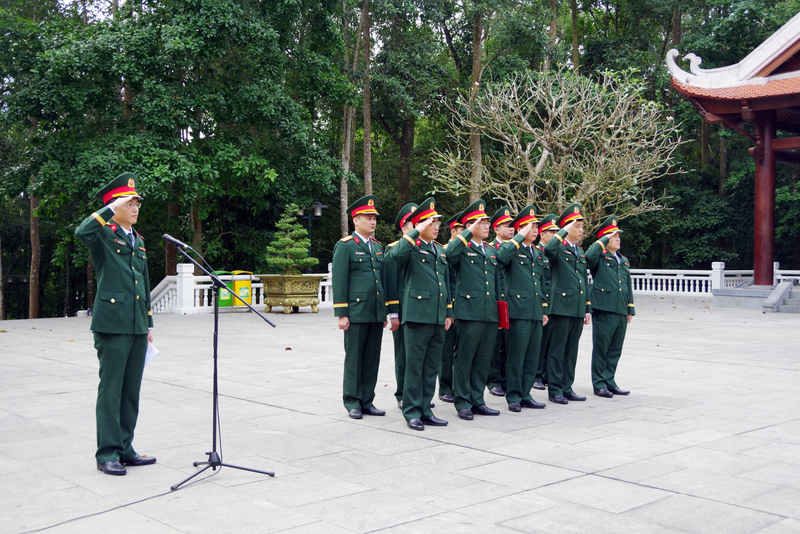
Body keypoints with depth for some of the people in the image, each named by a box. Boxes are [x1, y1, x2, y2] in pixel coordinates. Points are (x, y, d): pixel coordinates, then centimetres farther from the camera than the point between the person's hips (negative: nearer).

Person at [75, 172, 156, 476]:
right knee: (111, 391, -2)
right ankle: (107, 454, 6)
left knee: (131, 393, 11)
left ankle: (125, 449, 19)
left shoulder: (138, 241, 19)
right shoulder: (103, 235, -3)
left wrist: (149, 323, 21)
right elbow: (82, 232, -28)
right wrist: (111, 208, -19)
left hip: (137, 327, 7)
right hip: (112, 324, -7)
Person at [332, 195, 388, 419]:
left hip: (376, 314, 6)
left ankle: (367, 402, 18)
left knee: (372, 359, 9)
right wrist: (341, 314, -12)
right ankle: (352, 403, 11)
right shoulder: (345, 246, -4)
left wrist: (385, 312, 16)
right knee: (354, 358, 2)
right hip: (356, 312, -6)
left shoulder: (378, 247, 16)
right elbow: (338, 281, -8)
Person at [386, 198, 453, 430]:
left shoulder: (440, 250, 18)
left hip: (438, 318, 7)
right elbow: (395, 254, -29)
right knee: (415, 366, 0)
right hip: (418, 314, -7)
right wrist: (417, 233, -22)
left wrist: (449, 312, 16)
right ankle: (412, 412, 8)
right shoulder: (411, 247, -4)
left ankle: (425, 410, 19)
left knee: (432, 367, 11)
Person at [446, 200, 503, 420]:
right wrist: (468, 233, -21)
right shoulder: (462, 248, -2)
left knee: (483, 360, 11)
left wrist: (501, 310, 19)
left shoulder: (492, 251, 19)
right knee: (465, 359, 0)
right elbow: (449, 253, -27)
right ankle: (463, 403, 9)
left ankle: (477, 401, 19)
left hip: (490, 314, 7)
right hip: (469, 312, -6)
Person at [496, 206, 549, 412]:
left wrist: (544, 309, 19)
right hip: (518, 311, -7)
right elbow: (501, 257, -29)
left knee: (532, 357, 10)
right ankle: (513, 397, 7)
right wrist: (521, 237, -21)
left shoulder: (538, 253, 19)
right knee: (516, 356, -3)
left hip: (536, 313, 7)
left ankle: (525, 395, 19)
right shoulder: (511, 248, -3)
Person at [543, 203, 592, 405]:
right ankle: (554, 390, 5)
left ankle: (567, 387, 19)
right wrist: (565, 231, -21)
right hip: (562, 306, -7)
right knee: (557, 350, -2)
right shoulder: (559, 247, -5)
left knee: (572, 350, 11)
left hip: (578, 309, 8)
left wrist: (588, 309, 17)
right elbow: (548, 249, -32)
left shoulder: (581, 252, 19)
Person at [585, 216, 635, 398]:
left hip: (621, 312, 7)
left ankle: (610, 382, 21)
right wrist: (604, 240, -17)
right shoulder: (600, 257, -2)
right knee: (600, 349, 0)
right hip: (603, 310, -7)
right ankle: (599, 384, 8)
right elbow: (589, 256, -28)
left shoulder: (624, 260, 20)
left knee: (615, 350, 11)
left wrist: (630, 309, 18)